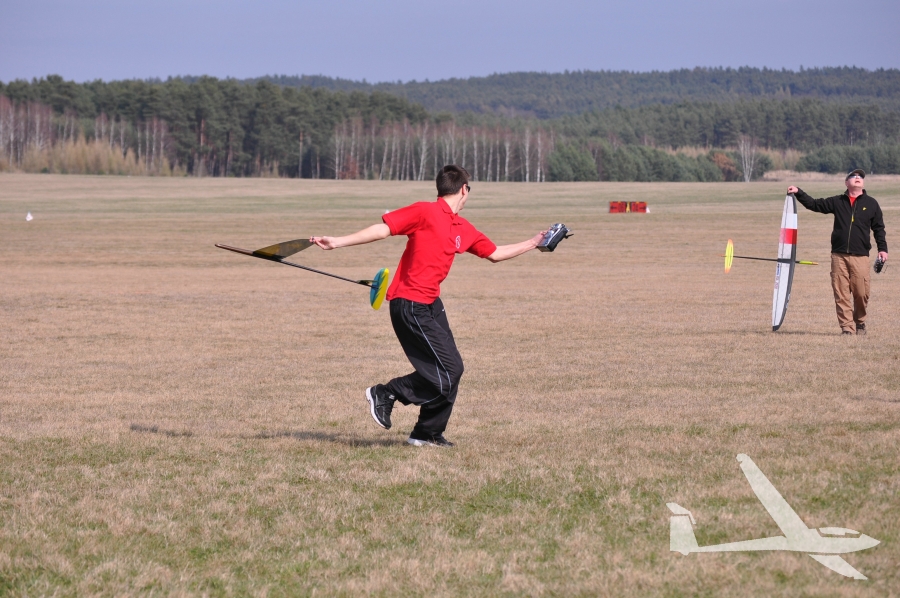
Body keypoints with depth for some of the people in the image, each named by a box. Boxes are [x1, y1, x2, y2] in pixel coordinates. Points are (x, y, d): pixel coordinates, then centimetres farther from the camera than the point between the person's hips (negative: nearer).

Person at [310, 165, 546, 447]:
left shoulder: (464, 229, 13)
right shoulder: (426, 212, -12)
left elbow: (495, 253, 26)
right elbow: (382, 229, -15)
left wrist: (533, 243, 30)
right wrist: (338, 242, -20)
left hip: (431, 304, 9)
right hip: (410, 305, -9)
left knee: (451, 370, 9)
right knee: (447, 371, -10)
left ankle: (428, 434, 19)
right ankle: (385, 394, 1)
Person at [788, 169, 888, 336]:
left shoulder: (871, 203, 9)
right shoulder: (837, 202, 11)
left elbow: (878, 228, 11)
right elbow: (815, 204, 14)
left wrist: (882, 248, 2)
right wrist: (798, 193, 5)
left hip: (860, 256, -1)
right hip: (839, 255, 1)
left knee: (861, 293, -4)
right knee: (841, 294, -4)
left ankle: (860, 322, 20)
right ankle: (846, 327, 1)